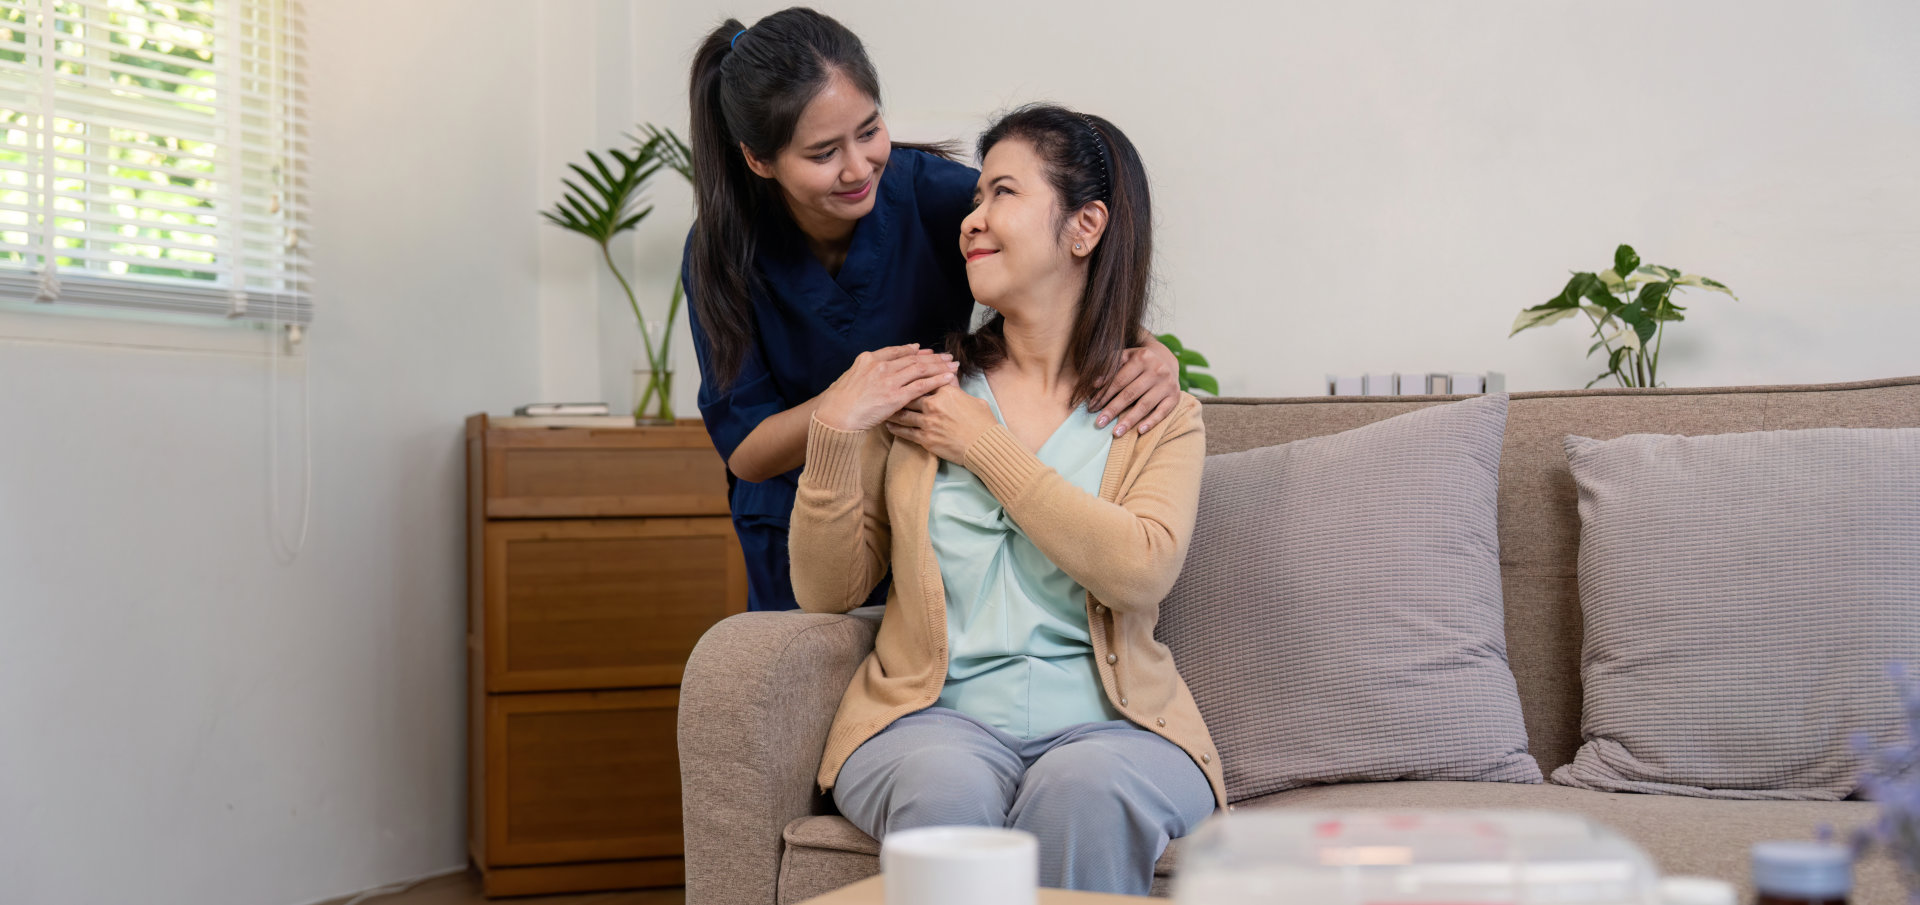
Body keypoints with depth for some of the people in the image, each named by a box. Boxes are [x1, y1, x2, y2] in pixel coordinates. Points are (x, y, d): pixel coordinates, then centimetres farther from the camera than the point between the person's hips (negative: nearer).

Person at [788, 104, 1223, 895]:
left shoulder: (1158, 411, 9)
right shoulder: (919, 389, 14)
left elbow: (1142, 570, -12)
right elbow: (826, 592, 12)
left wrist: (986, 448, -5)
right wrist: (833, 437, -4)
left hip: (1107, 721, 0)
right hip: (938, 715, 1)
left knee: (1087, 792, -35)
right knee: (946, 789, -35)